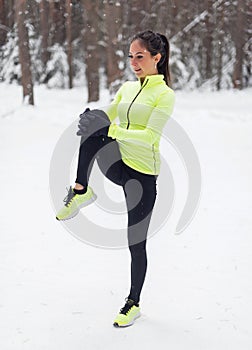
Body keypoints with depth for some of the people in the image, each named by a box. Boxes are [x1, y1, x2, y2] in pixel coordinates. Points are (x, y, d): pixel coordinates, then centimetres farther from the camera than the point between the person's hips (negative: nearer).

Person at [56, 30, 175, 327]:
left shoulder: (164, 94, -10)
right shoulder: (127, 88, 10)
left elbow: (149, 136, -21)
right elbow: (106, 118, 7)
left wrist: (111, 130, -31)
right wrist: (93, 120, -17)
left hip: (143, 174, -5)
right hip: (117, 165, 5)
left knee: (136, 243, 2)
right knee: (94, 127, -24)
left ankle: (133, 303, 21)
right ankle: (81, 191, -18)